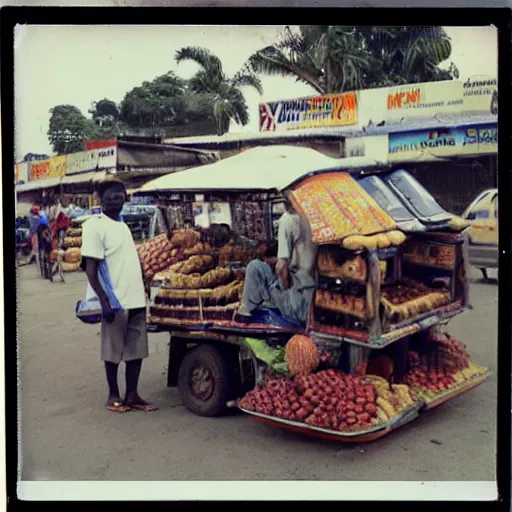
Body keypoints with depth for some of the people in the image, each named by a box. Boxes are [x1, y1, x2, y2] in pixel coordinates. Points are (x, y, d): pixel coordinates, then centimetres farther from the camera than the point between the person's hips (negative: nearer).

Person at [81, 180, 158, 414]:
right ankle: (113, 396, 19)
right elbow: (90, 268, -13)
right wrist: (104, 301, -18)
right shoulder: (94, 225, -9)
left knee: (137, 350, 9)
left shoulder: (123, 225, 15)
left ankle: (132, 395, 19)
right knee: (113, 351, 5)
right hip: (115, 301, -7)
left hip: (136, 299, 7)